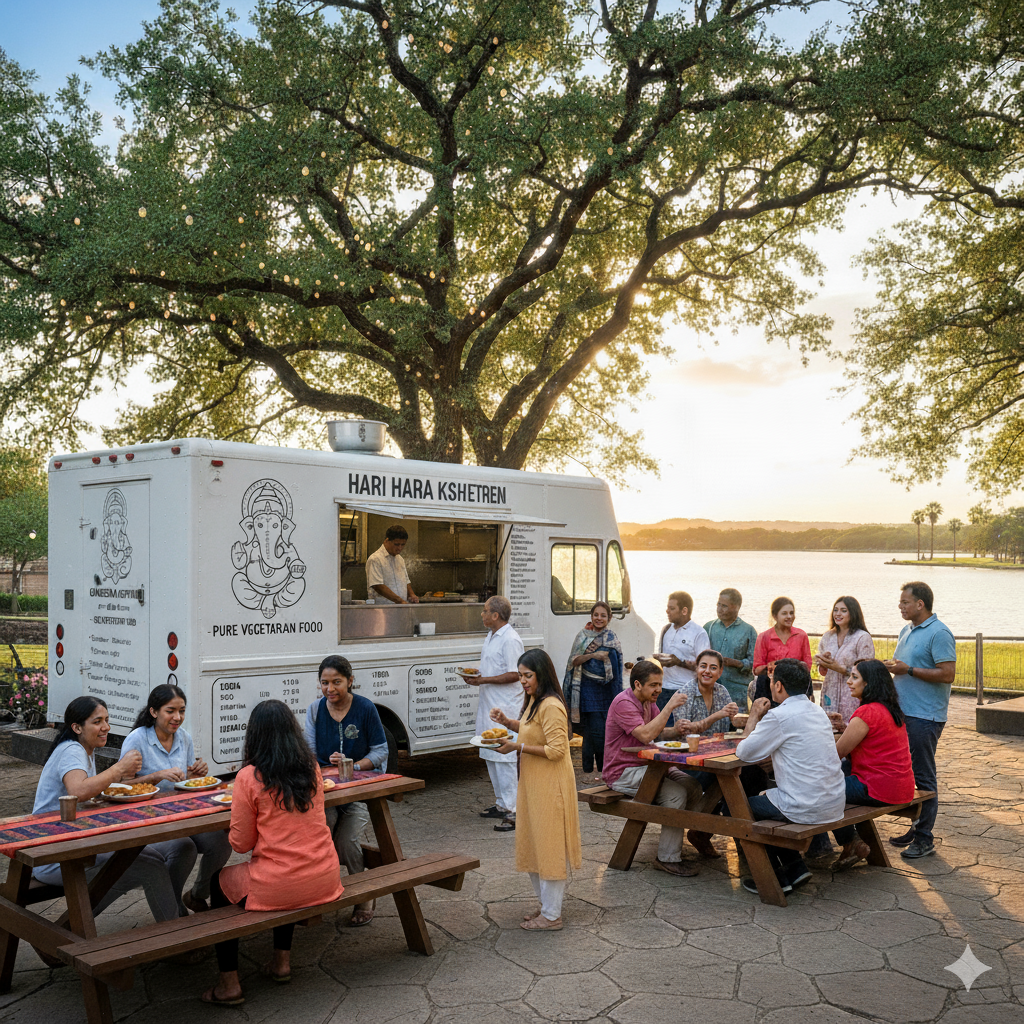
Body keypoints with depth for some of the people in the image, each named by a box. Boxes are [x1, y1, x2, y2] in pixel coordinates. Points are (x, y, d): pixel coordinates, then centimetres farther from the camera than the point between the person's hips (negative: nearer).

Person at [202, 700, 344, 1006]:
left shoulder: (249, 777, -13)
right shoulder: (312, 769, 2)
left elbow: (241, 843, -6)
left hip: (277, 888, -5)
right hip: (325, 881, 5)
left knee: (220, 883, 24)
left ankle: (229, 984, 24)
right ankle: (282, 961, 38)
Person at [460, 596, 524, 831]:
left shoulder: (510, 640, -17)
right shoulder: (491, 637, 14)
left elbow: (514, 675, -21)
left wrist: (483, 680, -21)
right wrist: (475, 676, 5)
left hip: (505, 707, -10)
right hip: (488, 704, 10)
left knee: (504, 757, -9)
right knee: (491, 756, 15)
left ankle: (513, 811, -6)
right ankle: (501, 803, 26)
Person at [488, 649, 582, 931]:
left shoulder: (551, 707, -21)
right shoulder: (534, 701, 10)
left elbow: (556, 750, -24)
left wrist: (518, 747, -22)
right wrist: (507, 722, 9)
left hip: (551, 786, -10)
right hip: (533, 782, 10)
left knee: (549, 846, -1)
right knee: (533, 844, 16)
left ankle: (551, 915, 9)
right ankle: (546, 904, 29)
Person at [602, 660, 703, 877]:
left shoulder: (648, 701, 12)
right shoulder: (624, 703, -18)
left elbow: (661, 732, 9)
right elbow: (646, 735, -29)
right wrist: (670, 706, -26)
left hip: (645, 765, 9)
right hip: (622, 773, -9)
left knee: (693, 785, -5)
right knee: (676, 794, -24)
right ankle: (668, 858, -15)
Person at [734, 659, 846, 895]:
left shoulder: (779, 716, -18)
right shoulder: (817, 711, 10)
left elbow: (743, 753, -9)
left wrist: (754, 717, 1)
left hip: (807, 809, -8)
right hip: (835, 805, 8)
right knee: (765, 796, 28)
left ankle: (776, 879, 19)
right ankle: (795, 869, 25)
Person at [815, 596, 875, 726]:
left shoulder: (863, 638, -5)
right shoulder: (828, 636, 13)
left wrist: (840, 668, -16)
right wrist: (822, 663, -3)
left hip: (852, 698, -5)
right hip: (830, 695, 5)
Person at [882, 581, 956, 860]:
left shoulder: (939, 633, -12)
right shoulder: (907, 630, 16)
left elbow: (948, 674, -19)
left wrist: (909, 670, -18)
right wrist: (891, 667, 7)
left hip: (925, 716, -9)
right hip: (902, 712, 9)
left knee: (923, 776, -3)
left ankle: (925, 838, 3)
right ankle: (916, 827, 24)